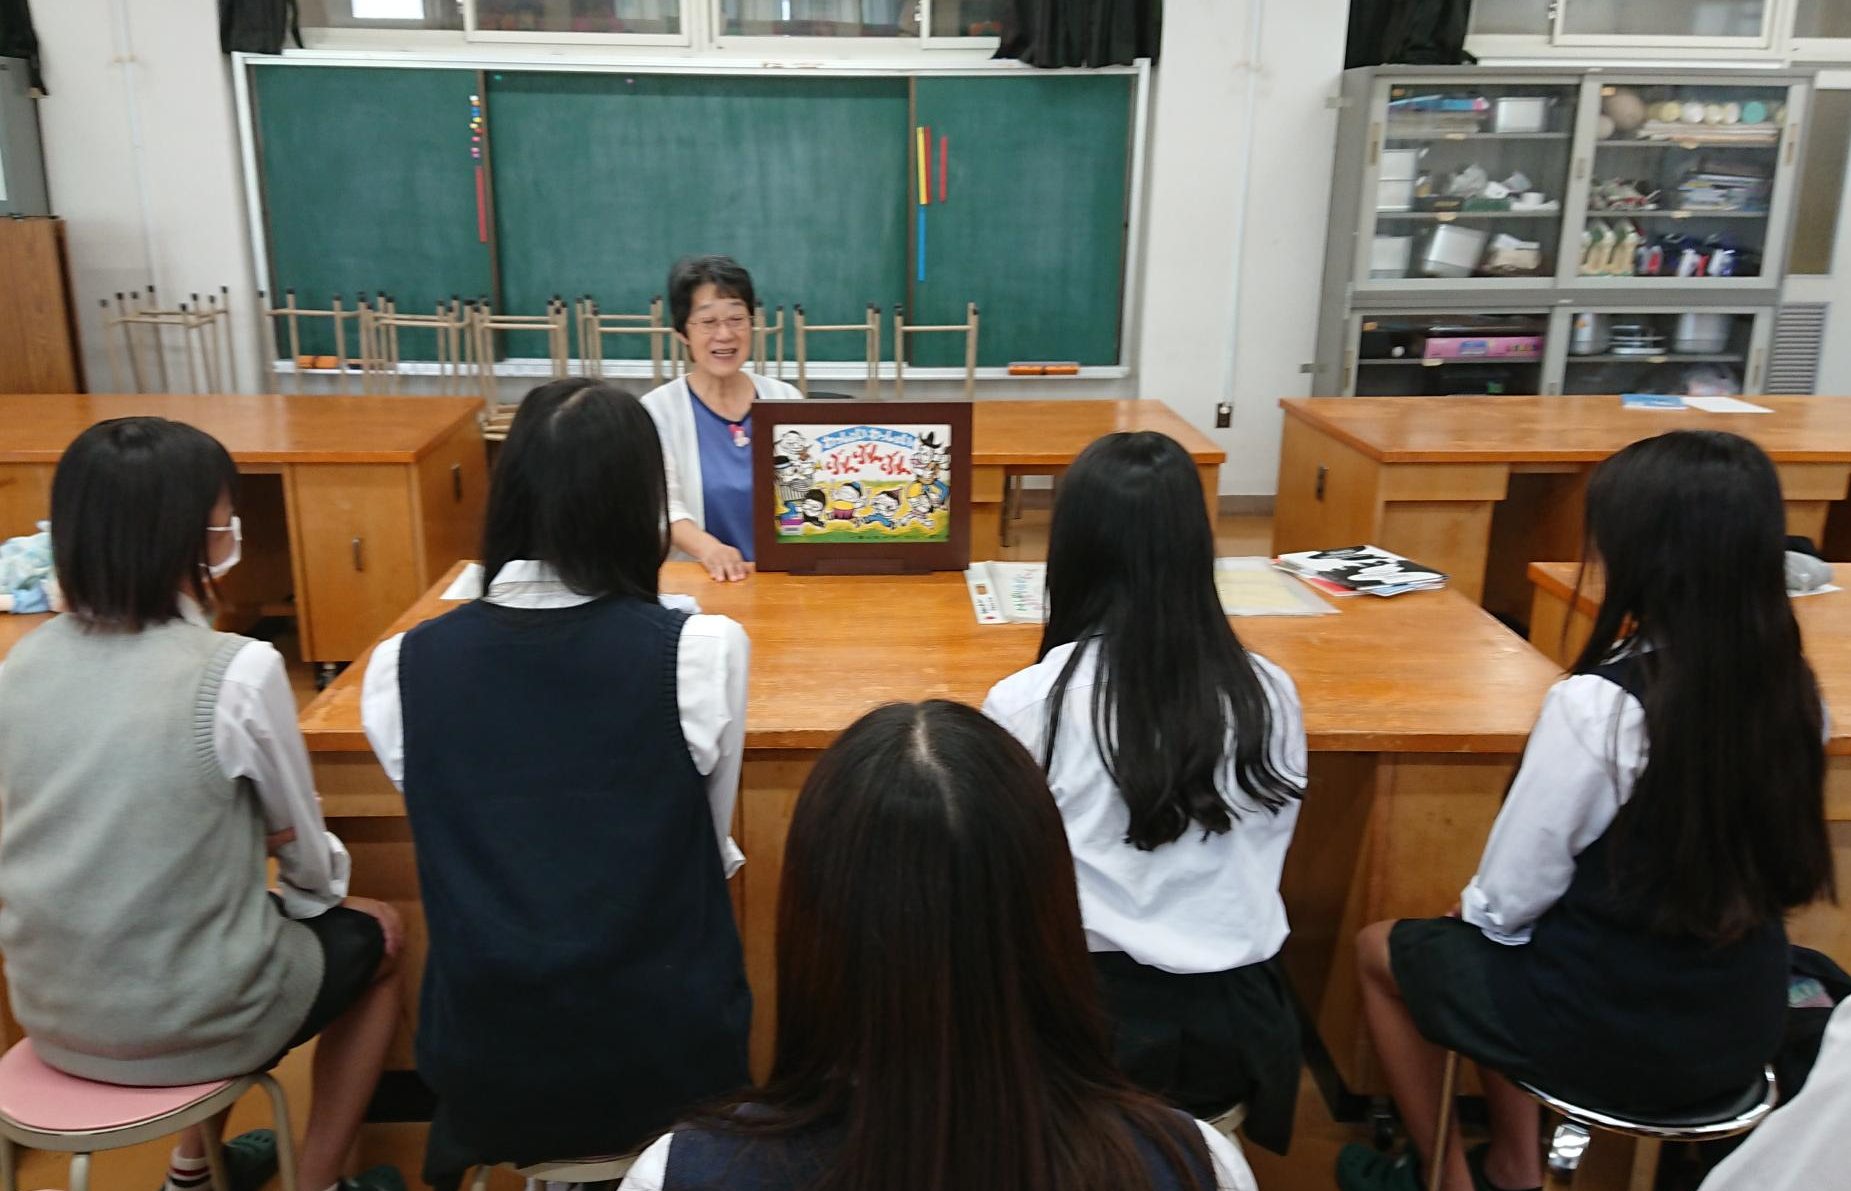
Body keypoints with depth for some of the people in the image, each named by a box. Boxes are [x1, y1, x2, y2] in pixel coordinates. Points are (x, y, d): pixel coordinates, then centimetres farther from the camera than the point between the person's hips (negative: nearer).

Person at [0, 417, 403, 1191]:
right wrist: (315, 893, 17)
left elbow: (95, 829, 10)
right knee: (374, 935, 22)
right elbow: (307, 859, -5)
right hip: (187, 1019, -6)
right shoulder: (237, 671, -20)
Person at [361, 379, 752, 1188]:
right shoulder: (700, 651, -16)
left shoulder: (404, 666, -9)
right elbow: (711, 852, -1)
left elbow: (453, 848, 5)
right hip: (661, 1062, -2)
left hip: (483, 1067, 2)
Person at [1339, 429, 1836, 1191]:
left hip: (1611, 1029, -6)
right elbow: (1789, 876, 8)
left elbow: (1505, 903, -19)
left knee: (1380, 950, 19)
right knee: (1489, 945, 29)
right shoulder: (1794, 690, -8)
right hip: (1743, 1021, 6)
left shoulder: (1596, 704, -28)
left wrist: (1474, 907, 5)